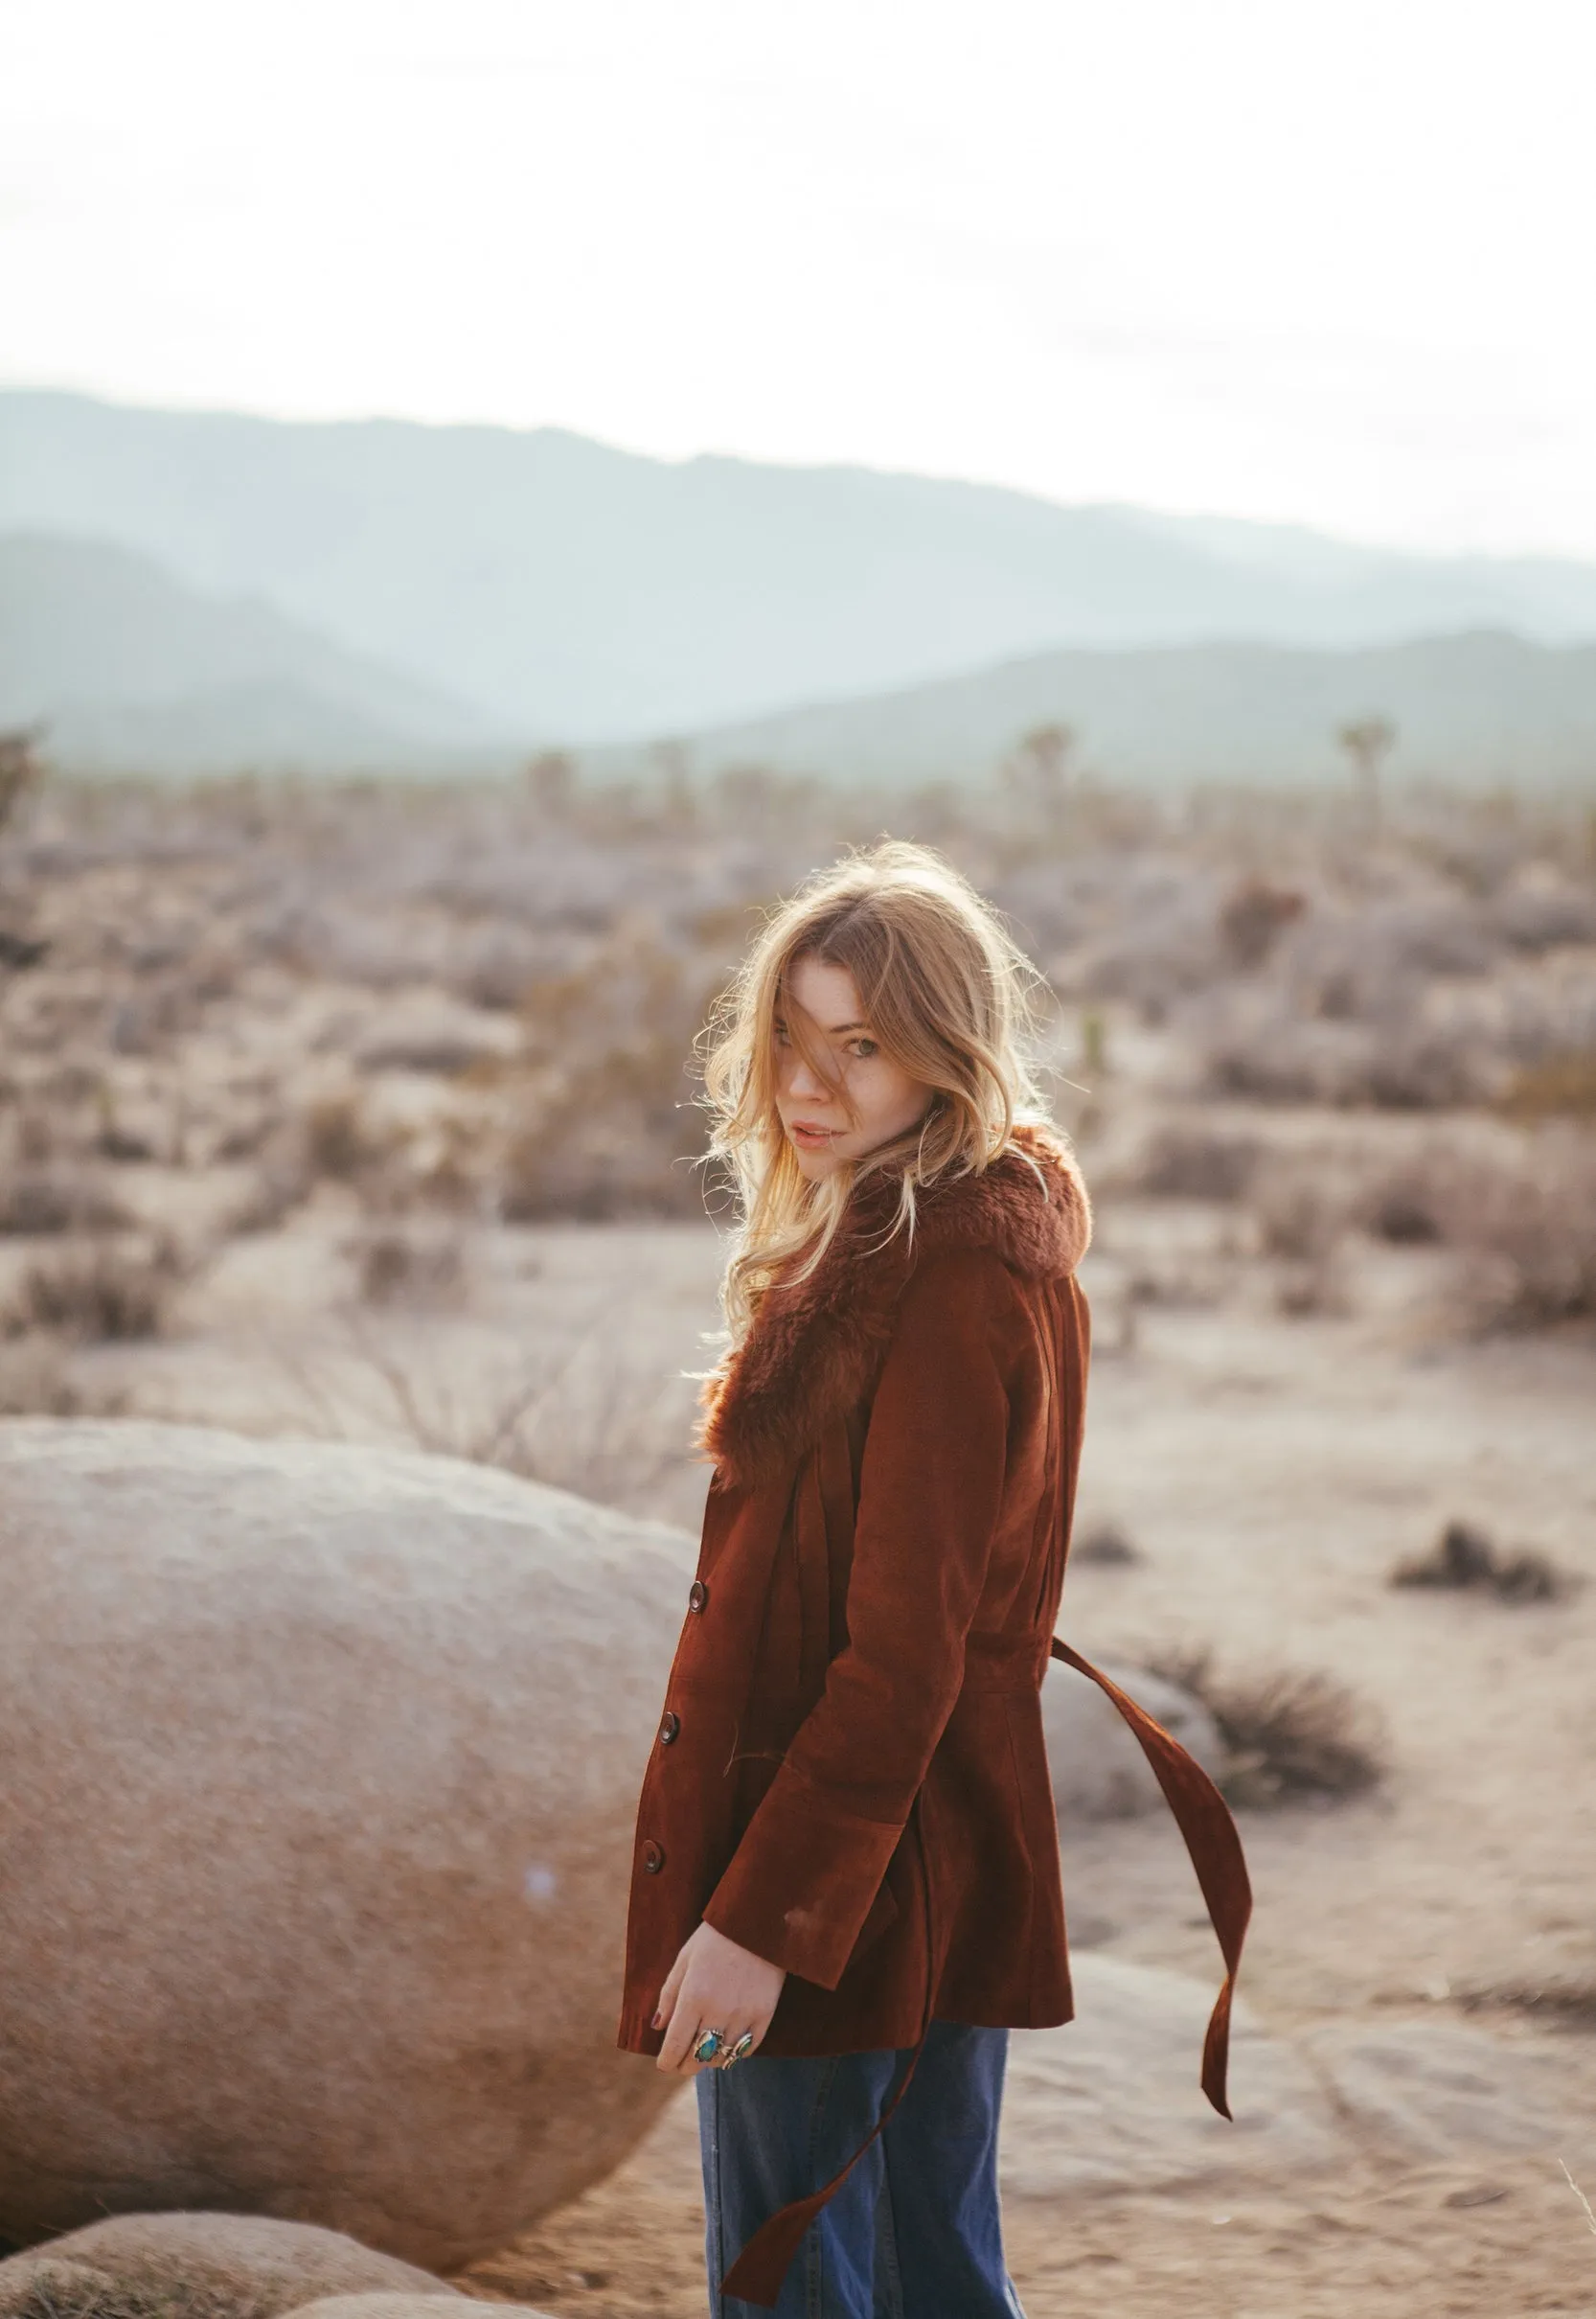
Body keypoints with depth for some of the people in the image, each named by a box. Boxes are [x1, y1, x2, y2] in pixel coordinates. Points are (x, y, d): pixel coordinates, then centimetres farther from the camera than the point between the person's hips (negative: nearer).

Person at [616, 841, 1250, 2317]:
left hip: (852, 1866, -10)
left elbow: (901, 1650, -23)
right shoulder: (995, 1235, 11)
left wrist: (760, 1917, -22)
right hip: (959, 1850, 10)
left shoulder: (950, 1290, -20)